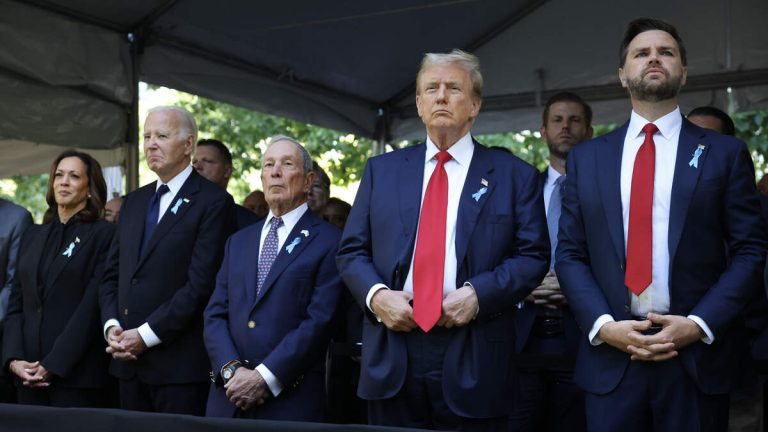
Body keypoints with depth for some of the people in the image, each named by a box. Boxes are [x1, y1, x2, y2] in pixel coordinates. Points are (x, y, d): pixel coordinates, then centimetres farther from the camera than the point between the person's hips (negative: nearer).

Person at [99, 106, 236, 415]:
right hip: (128, 360, 6)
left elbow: (201, 283, -15)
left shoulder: (213, 202, -7)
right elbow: (112, 274, 16)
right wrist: (112, 326, -1)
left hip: (179, 362, -6)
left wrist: (146, 335, -14)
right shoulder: (134, 201, 16)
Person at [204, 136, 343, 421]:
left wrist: (265, 378, -15)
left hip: (291, 400, -4)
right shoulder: (238, 242, 15)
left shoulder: (330, 242, -3)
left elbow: (319, 321, -11)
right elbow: (215, 314, 8)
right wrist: (231, 369, -8)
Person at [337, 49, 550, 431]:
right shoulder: (381, 170, 12)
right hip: (390, 359, 2)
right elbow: (351, 250, 10)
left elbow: (533, 255, 0)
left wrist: (478, 294, -15)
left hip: (472, 362, -2)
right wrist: (376, 294, -9)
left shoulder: (514, 175, 5)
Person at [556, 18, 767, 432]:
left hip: (697, 358, -1)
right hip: (610, 358, 1)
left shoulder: (725, 153, 4)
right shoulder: (586, 158, 9)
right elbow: (569, 254, 6)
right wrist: (603, 324, -9)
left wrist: (699, 325, -12)